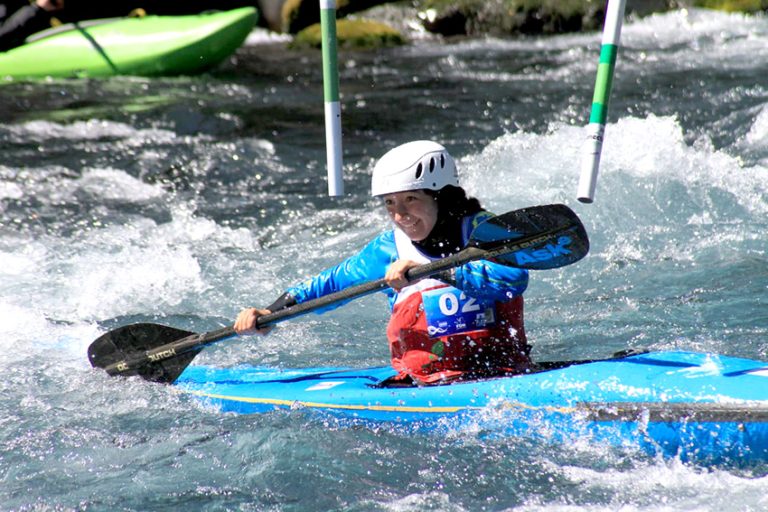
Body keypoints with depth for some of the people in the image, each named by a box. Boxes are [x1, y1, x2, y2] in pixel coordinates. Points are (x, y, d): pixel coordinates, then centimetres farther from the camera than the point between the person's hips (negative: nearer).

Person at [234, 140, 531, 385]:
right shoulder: (389, 249, 10)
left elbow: (515, 278, -22)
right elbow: (331, 283, 21)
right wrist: (271, 312, 8)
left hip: (498, 380, -4)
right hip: (417, 383, 4)